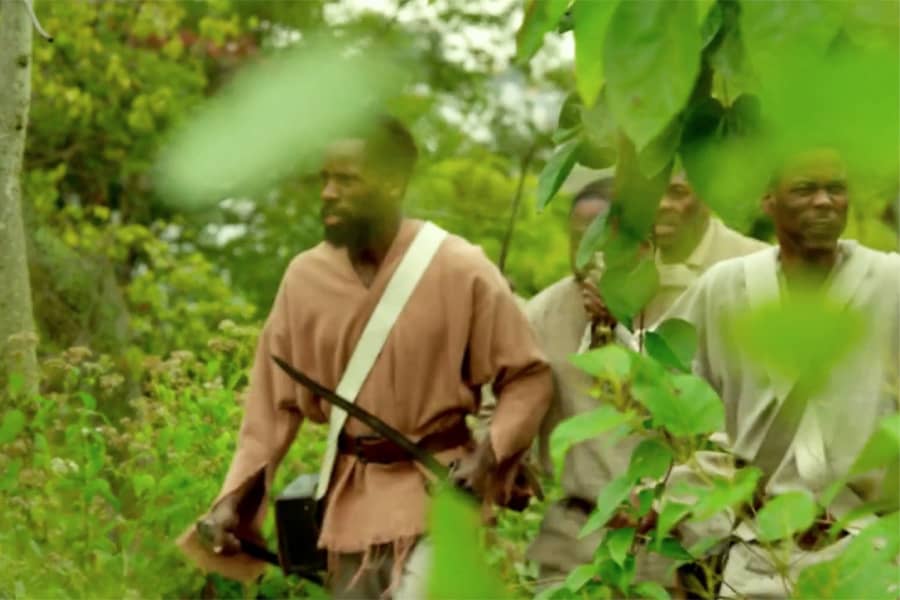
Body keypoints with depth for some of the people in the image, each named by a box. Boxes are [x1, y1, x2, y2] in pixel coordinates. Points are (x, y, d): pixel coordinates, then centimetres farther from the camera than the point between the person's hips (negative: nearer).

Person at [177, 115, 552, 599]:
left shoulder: (458, 270, -10)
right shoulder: (305, 276, 0)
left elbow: (527, 376, -3)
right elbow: (275, 402, 6)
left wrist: (488, 458, -17)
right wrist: (235, 498, -2)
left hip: (436, 491, -5)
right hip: (350, 497, 5)